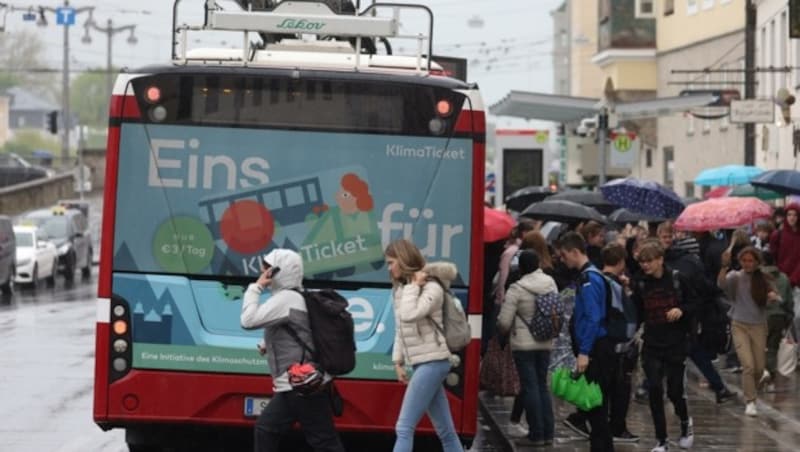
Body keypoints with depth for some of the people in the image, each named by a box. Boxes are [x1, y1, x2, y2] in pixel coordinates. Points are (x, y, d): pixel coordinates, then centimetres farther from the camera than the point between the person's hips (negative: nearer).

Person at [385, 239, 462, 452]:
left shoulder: (431, 288, -12)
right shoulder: (400, 289, 13)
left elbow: (410, 315, -28)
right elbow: (400, 328, 18)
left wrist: (414, 286, -16)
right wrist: (398, 361, 13)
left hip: (432, 362, -9)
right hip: (421, 363, 9)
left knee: (404, 428, -12)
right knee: (445, 431, 10)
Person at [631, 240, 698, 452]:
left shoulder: (677, 280, -6)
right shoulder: (640, 284, 1)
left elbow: (694, 303, 2)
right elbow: (636, 313, 4)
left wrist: (681, 310, -15)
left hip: (676, 343, -2)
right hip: (651, 345, 2)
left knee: (675, 390, 2)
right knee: (654, 390, -4)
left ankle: (685, 423, 35)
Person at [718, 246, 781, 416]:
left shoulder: (764, 280, 2)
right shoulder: (736, 277, -5)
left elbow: (777, 298, -5)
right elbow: (721, 284, -24)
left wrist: (774, 297, -29)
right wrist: (725, 266, -39)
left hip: (759, 326, 3)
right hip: (740, 325, -3)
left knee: (759, 368, 6)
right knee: (748, 365, -14)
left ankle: (750, 390, 34)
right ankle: (750, 402, -5)